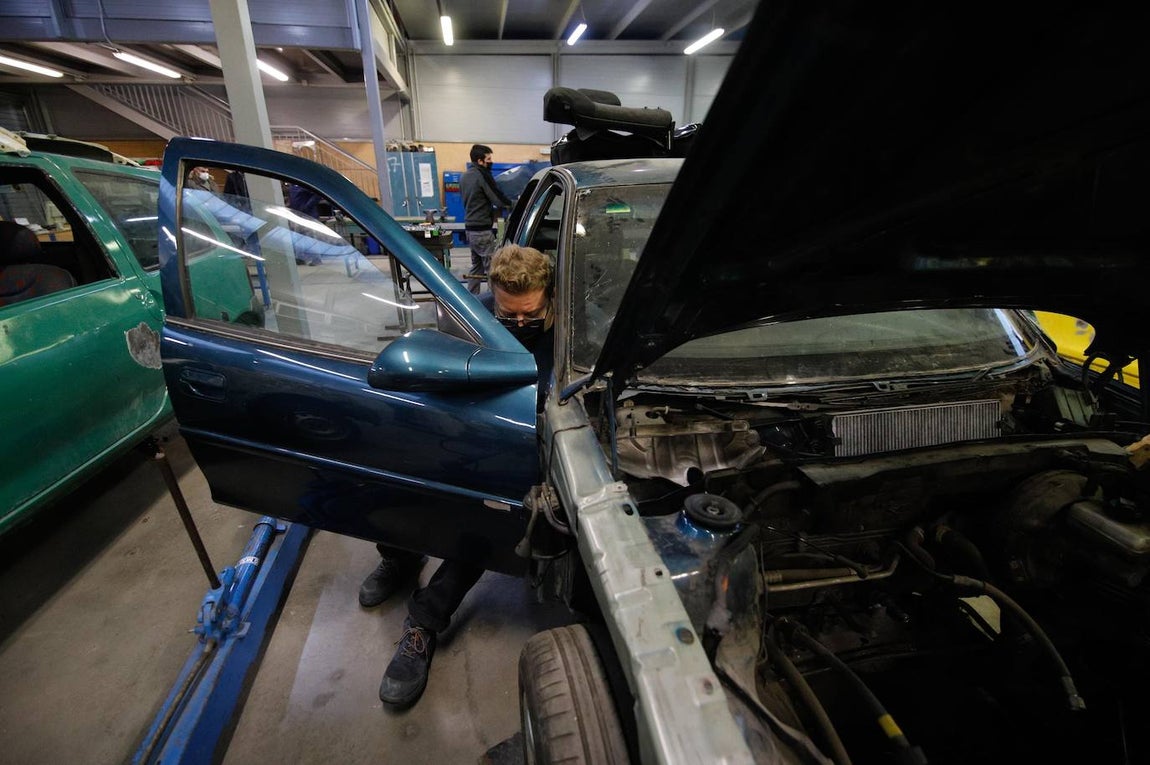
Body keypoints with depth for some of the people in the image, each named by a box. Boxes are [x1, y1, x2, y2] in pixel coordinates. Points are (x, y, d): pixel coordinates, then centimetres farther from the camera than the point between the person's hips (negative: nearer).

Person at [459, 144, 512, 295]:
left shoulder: (464, 176, 14)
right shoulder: (482, 175, -14)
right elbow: (498, 200, -15)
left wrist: (491, 211, 16)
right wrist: (511, 203, 3)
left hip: (470, 228, 9)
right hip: (482, 230, -9)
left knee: (476, 266, 16)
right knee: (492, 267, -5)